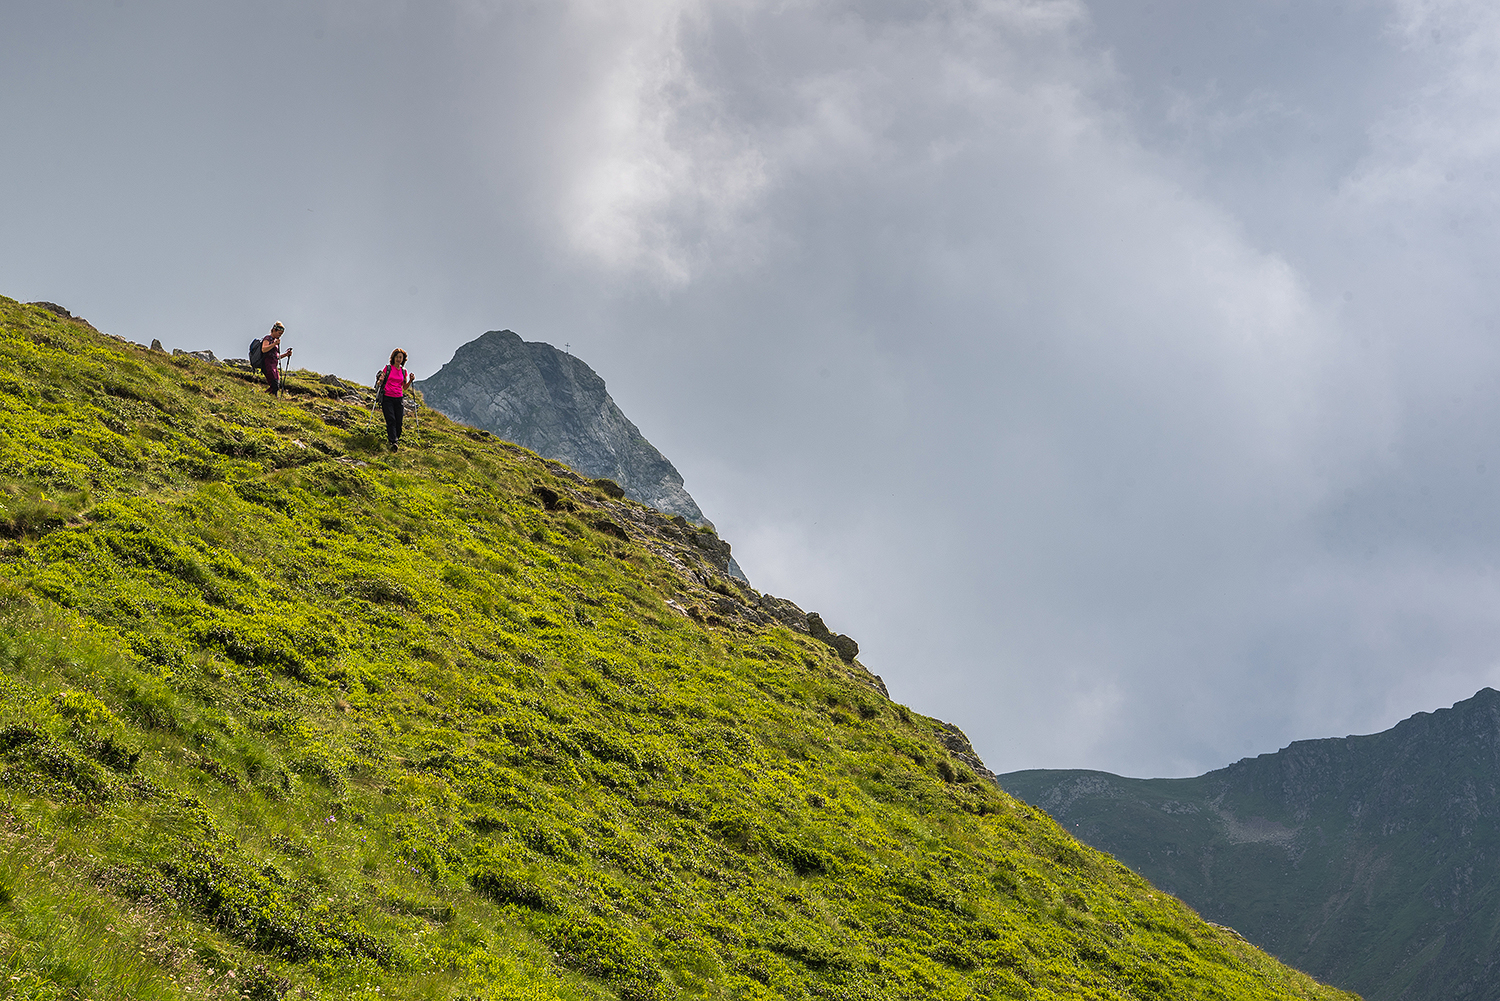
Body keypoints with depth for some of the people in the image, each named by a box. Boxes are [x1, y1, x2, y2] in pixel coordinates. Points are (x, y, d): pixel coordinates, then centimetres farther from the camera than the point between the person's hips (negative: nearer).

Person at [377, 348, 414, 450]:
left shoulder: (404, 371, 13)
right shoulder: (388, 368, 4)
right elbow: (380, 381, 6)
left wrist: (410, 380, 2)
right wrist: (379, 381, -17)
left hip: (399, 399, 3)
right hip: (387, 398, -3)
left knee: (398, 422, -2)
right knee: (391, 419, -16)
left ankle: (394, 437, 20)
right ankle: (393, 442, -25)